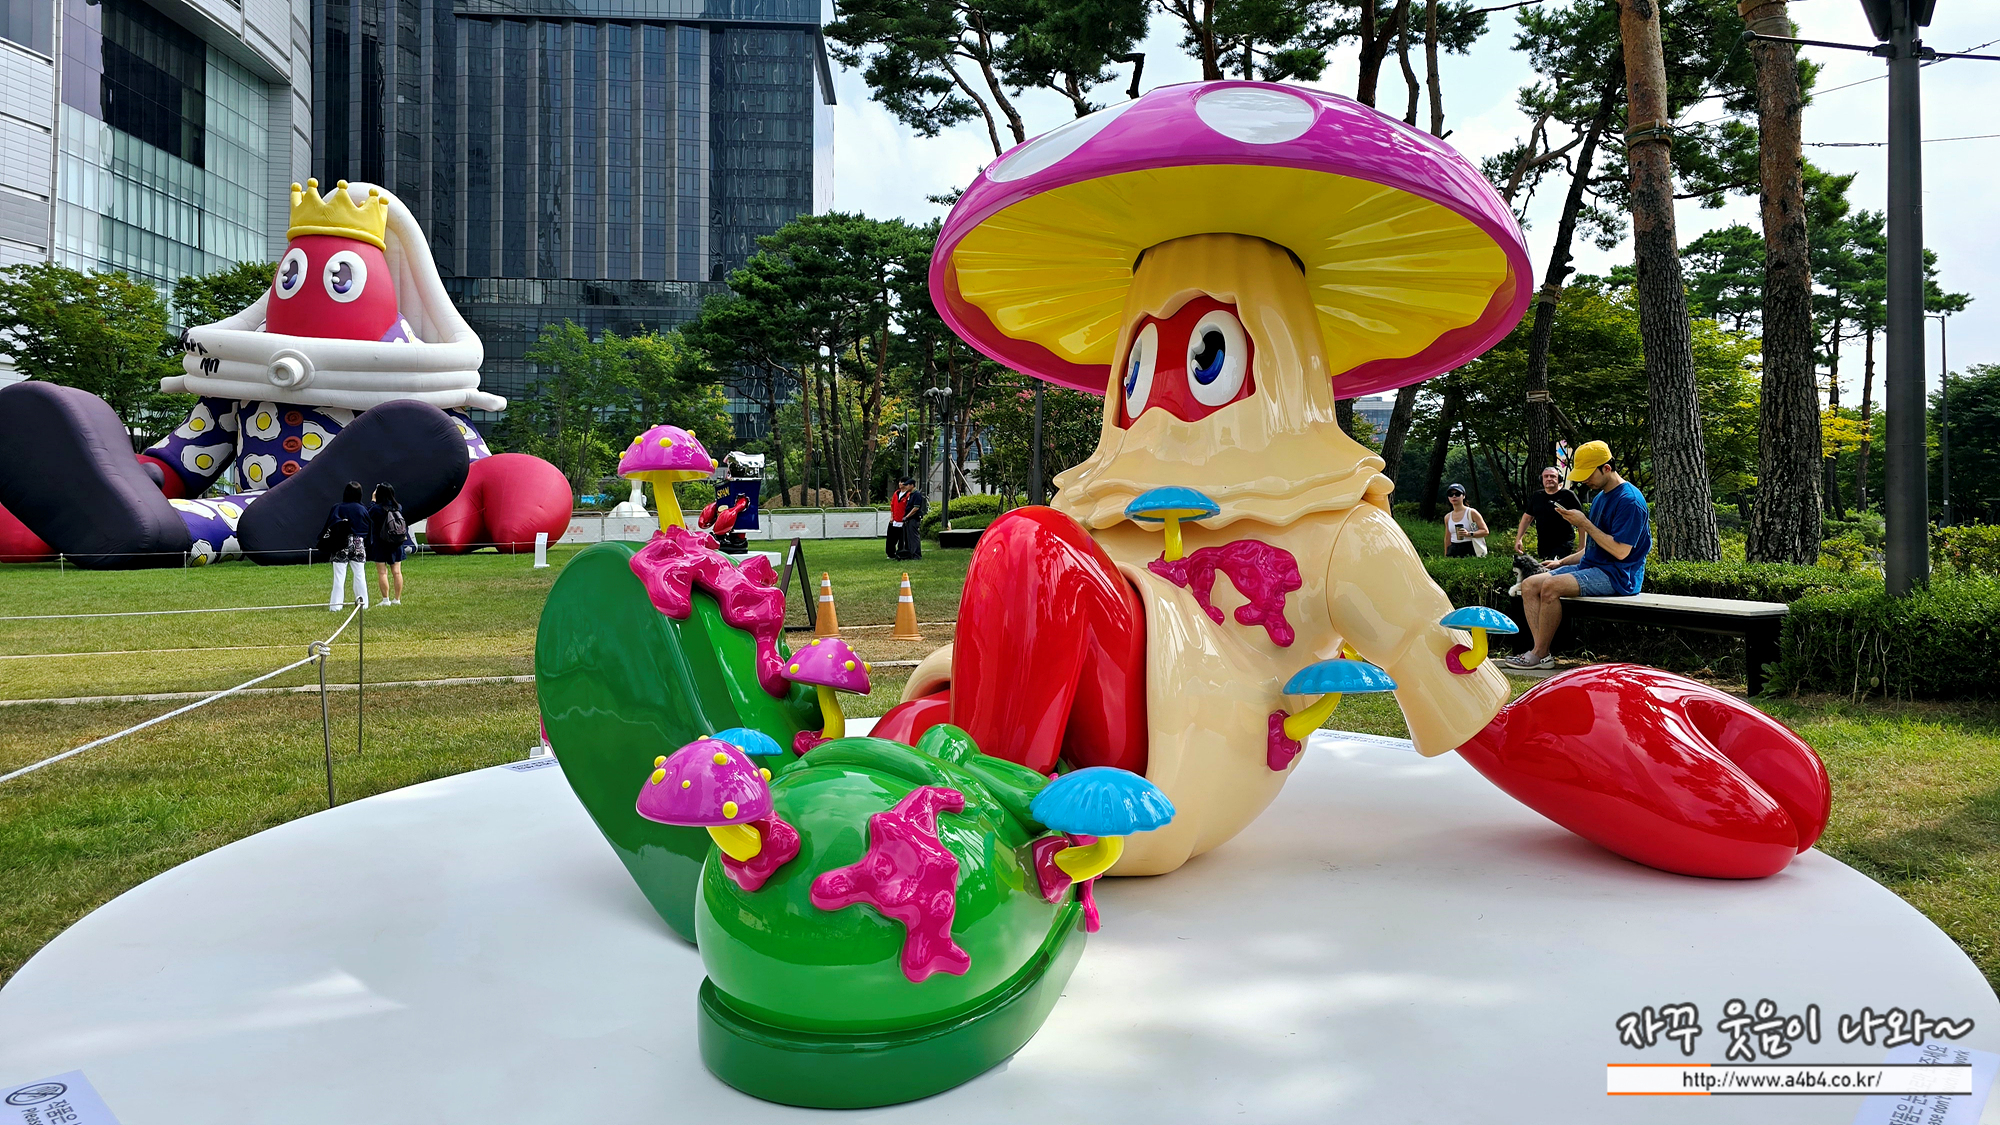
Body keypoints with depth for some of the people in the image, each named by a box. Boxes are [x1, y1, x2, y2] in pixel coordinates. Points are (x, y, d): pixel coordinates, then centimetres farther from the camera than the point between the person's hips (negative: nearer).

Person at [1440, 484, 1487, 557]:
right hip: (1454, 551, 4)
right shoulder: (1447, 517, 14)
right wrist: (1446, 557, 19)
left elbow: (1485, 531, -1)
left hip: (1470, 551, -4)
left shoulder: (1471, 513, 1)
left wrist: (1469, 534, -17)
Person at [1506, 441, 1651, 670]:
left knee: (1551, 586, -30)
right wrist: (1562, 563, 13)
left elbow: (1621, 551, -21)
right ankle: (1542, 653, -16)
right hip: (1590, 566, 10)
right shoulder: (1600, 497, 18)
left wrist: (1584, 524, -18)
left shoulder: (1629, 500, -13)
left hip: (1617, 575, -10)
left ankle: (1539, 654, -19)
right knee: (1529, 585, -5)